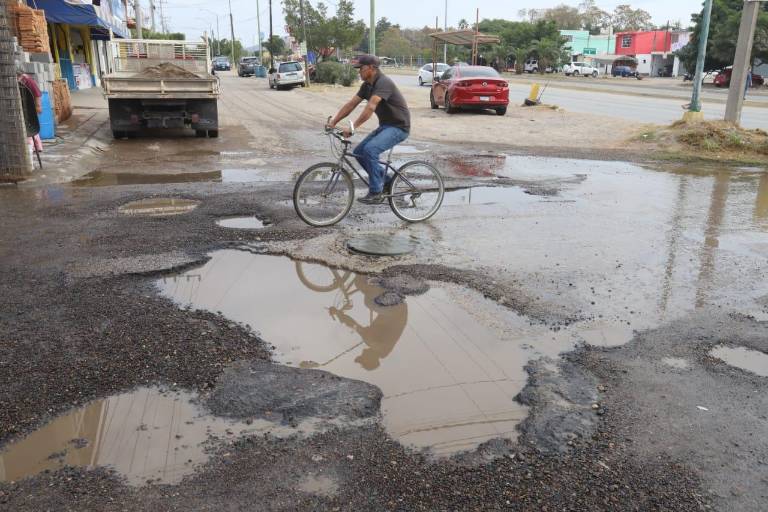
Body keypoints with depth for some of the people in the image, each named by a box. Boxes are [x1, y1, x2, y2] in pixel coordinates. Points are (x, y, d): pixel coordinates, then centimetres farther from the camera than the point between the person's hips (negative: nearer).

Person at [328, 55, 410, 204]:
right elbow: (351, 104, 7)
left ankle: (376, 193, -16)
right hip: (385, 125, 9)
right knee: (359, 152, 3)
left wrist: (352, 127, -36)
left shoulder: (383, 82, -22)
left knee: (370, 149, -28)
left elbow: (370, 107, -33)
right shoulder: (367, 85, 7)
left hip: (399, 126, -9)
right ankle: (384, 180, 17)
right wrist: (333, 121, -1)